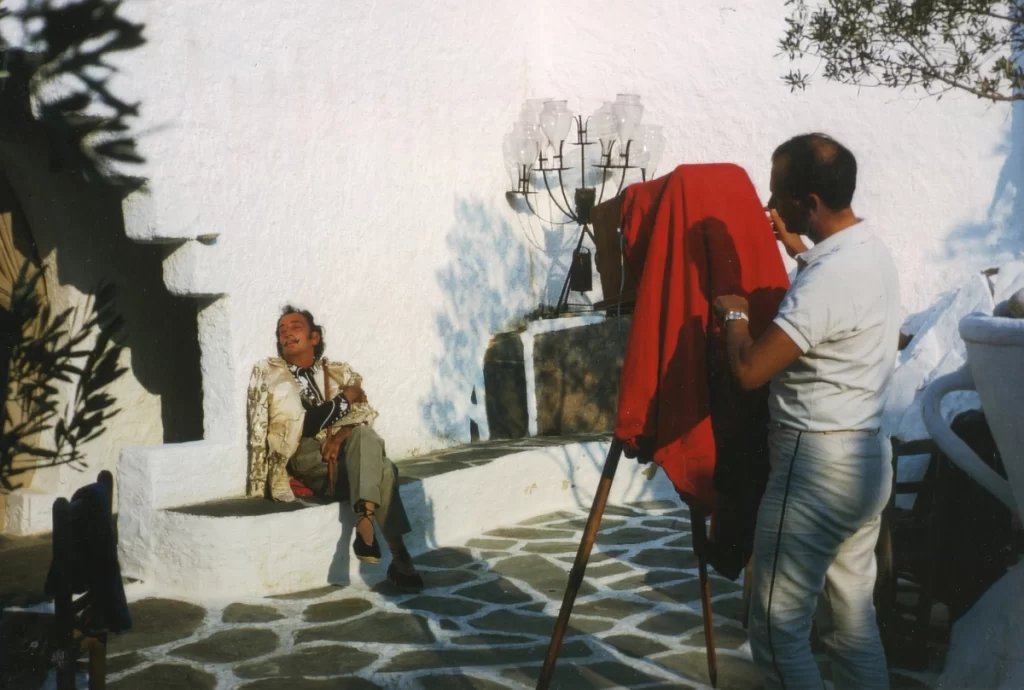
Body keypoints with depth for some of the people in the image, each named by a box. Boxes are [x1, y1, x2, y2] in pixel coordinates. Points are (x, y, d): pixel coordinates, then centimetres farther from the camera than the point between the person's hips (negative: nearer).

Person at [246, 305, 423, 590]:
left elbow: (366, 413, 5)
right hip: (306, 457, -3)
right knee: (382, 470, -30)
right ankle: (399, 556, -33)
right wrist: (345, 399, 1)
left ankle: (366, 521, -42)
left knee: (364, 435, -34)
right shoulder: (270, 374, 8)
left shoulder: (340, 372, 20)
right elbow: (301, 426, -5)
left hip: (347, 454, 4)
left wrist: (342, 434, -16)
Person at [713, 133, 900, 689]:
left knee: (776, 627, 0)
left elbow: (749, 370, -26)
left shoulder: (829, 276, -23)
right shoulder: (872, 251, 9)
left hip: (818, 465, -10)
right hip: (866, 458, 10)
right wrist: (800, 251, 24)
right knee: (852, 619, 16)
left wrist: (733, 315, -6)